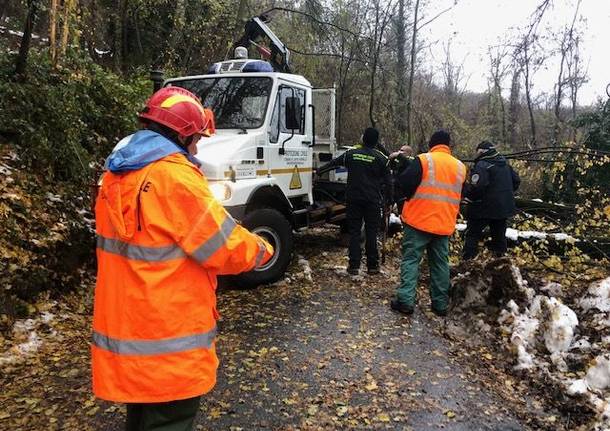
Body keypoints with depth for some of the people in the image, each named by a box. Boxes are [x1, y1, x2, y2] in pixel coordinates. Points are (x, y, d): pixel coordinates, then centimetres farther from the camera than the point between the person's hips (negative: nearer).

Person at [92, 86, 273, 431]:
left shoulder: (118, 173, 7)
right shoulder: (174, 175, -21)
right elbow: (225, 247, -18)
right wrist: (261, 250, 1)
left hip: (125, 328, 9)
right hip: (167, 339, -9)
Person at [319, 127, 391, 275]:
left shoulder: (351, 153, 3)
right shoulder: (381, 158, -1)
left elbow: (334, 163, 17)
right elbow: (387, 182, 1)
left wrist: (318, 171, 31)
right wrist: (384, 199, 12)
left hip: (353, 199, 1)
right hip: (373, 200, -1)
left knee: (354, 231, 6)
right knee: (371, 233, 6)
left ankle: (354, 265, 5)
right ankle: (372, 266, 12)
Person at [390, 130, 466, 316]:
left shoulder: (423, 160, -9)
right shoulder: (460, 167, 8)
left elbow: (404, 183, -13)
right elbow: (459, 196, 17)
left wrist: (412, 198, 5)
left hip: (419, 220, -4)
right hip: (444, 224, 4)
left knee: (411, 259, 2)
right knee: (440, 263, 12)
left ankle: (406, 300, -3)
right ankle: (440, 303, 17)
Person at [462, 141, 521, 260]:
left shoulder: (482, 165, -17)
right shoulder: (505, 163, 11)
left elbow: (476, 186, -29)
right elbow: (516, 181, 18)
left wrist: (464, 190, -13)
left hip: (485, 207, -7)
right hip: (504, 207, 7)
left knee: (473, 233, 1)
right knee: (499, 232, 18)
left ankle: (467, 259, -1)